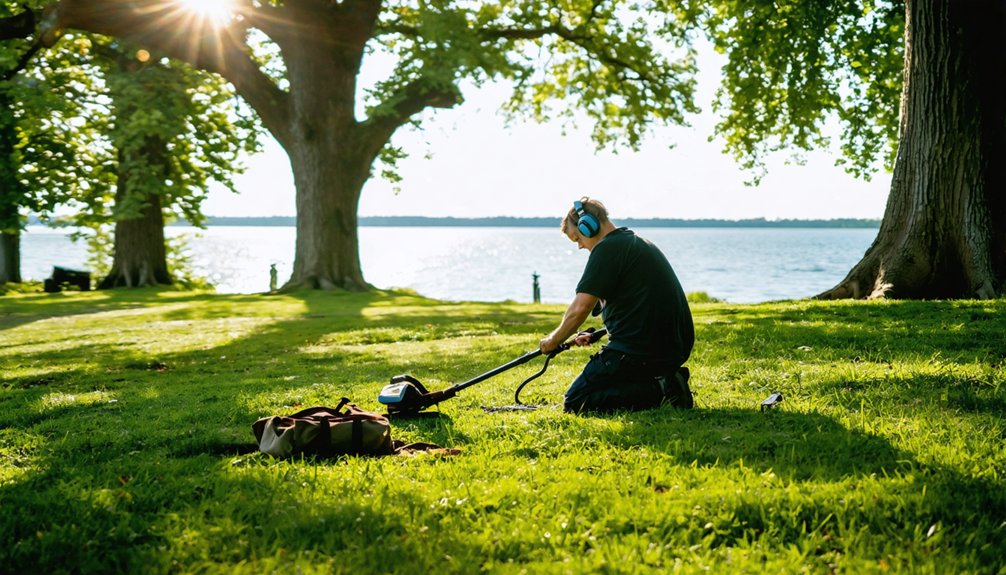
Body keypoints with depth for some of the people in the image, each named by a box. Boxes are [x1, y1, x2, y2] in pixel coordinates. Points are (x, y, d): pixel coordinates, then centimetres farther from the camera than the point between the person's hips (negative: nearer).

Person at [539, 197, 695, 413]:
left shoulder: (607, 248, -10)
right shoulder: (641, 244, 19)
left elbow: (580, 310, -15)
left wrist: (553, 340, 1)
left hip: (639, 351, -10)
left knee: (574, 402, -3)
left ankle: (658, 391, -14)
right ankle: (667, 382, 7)